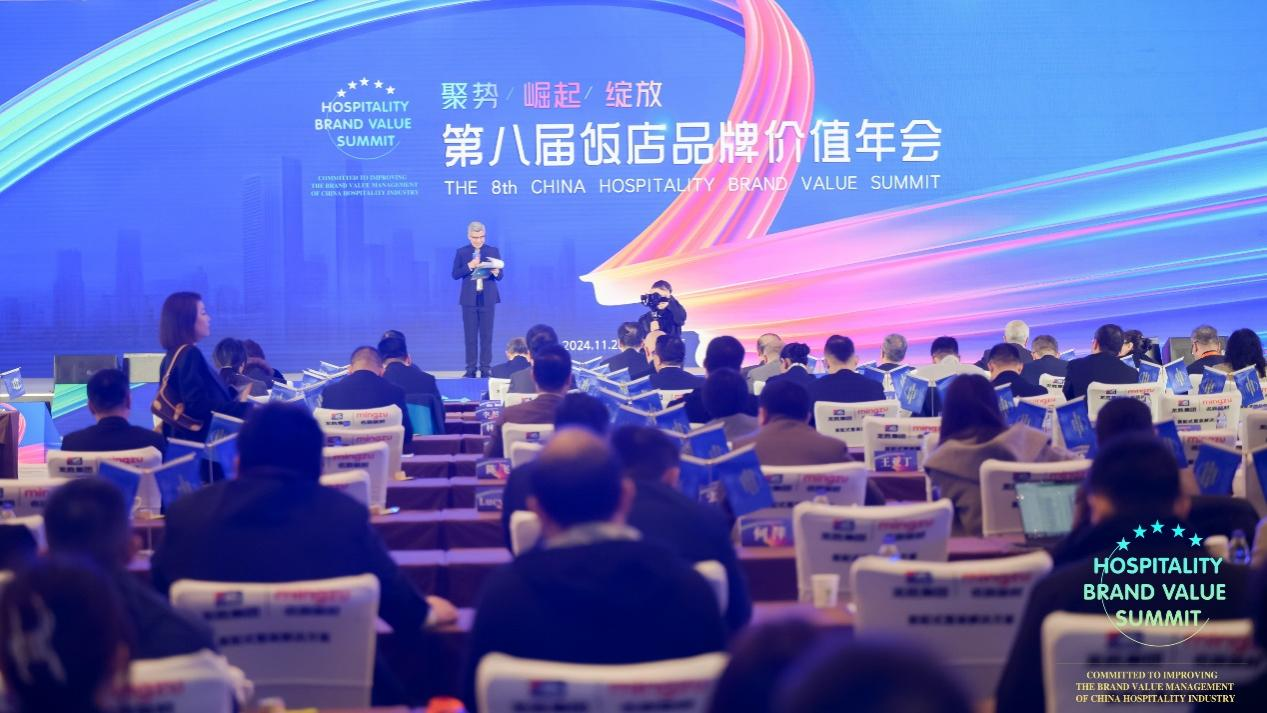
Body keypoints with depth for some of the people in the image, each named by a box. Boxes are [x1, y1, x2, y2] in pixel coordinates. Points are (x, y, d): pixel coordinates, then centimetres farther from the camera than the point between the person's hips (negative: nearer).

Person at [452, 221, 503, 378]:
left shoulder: (493, 251, 5)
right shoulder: (461, 252, 4)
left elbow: (499, 276, 1)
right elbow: (455, 275, -1)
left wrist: (496, 272, -22)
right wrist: (469, 266, -16)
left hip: (487, 298, 0)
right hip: (469, 298, 0)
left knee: (487, 335, 0)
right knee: (470, 336, 1)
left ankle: (485, 369, 4)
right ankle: (471, 369, 5)